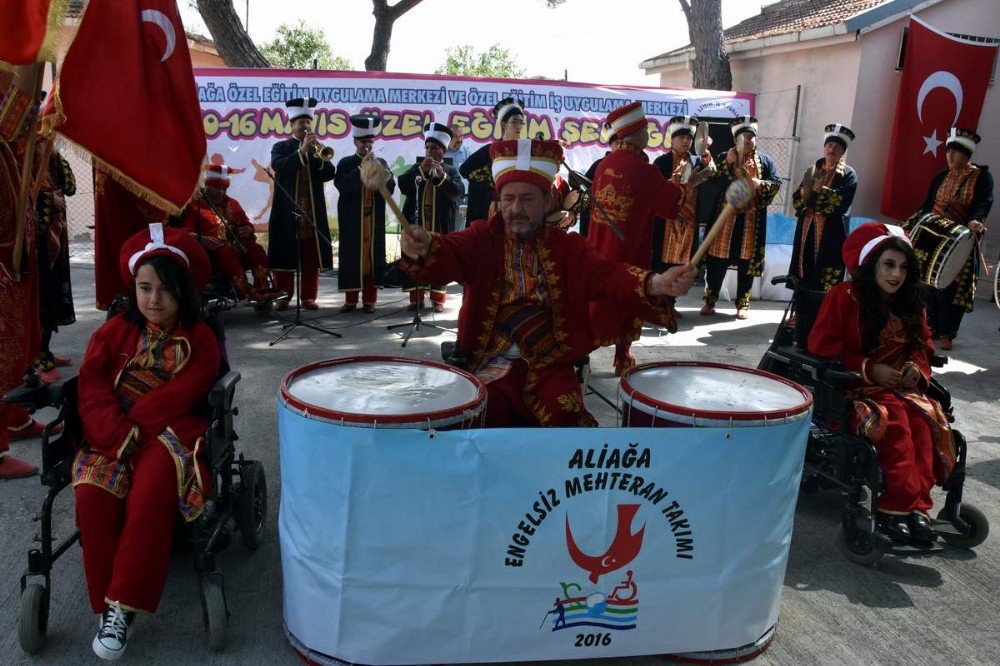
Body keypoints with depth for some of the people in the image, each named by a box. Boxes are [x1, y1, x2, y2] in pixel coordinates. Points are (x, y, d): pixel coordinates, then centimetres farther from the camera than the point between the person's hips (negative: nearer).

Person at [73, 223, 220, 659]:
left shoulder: (199, 339, 4)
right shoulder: (114, 332, 12)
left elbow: (178, 398, -7)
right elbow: (93, 392, 0)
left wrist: (133, 427, -16)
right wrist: (119, 436, -16)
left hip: (172, 433, -3)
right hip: (113, 435, 3)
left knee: (151, 489, -34)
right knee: (92, 493, -27)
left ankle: (124, 604, -23)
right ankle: (107, 606, -14)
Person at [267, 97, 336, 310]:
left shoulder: (318, 148, 14)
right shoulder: (281, 147, 7)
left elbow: (330, 173, 1)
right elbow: (279, 167, -13)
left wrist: (317, 156, -15)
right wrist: (302, 151, -20)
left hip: (313, 213, 2)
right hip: (287, 213, -2)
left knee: (311, 258, 2)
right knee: (285, 256, -1)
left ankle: (309, 297, 9)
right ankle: (283, 297, 6)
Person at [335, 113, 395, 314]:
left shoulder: (380, 162, 10)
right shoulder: (346, 163, 3)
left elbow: (390, 188, 0)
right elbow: (342, 186, -14)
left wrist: (379, 170, -17)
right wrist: (361, 167, -19)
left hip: (375, 220, 2)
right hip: (352, 220, -2)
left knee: (373, 256, 2)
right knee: (352, 256, -1)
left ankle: (370, 300, 9)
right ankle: (351, 299, 8)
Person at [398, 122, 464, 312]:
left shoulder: (450, 170, 8)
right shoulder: (416, 168, 14)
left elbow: (458, 192, -10)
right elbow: (402, 186, -3)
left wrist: (442, 176, -25)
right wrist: (421, 170, -14)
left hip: (440, 225, -2)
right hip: (417, 223, 2)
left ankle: (438, 299, 8)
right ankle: (416, 298, 9)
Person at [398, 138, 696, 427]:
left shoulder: (568, 246, 6)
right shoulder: (482, 237, 2)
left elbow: (605, 273, -9)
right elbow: (449, 253, -18)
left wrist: (654, 283, -31)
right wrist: (424, 247, -44)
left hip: (550, 366, 1)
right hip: (490, 364, -1)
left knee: (569, 420, -21)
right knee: (481, 417, -25)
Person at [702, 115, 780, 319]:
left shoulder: (765, 161, 12)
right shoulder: (723, 157, 9)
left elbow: (776, 183, 4)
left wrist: (760, 184, -15)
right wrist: (728, 163, -17)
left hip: (752, 219, 1)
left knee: (746, 261, 3)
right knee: (718, 259, 0)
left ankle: (742, 304, 12)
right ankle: (710, 301, 9)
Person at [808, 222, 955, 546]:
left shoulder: (909, 303, 11)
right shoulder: (844, 296, -8)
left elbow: (922, 345, 21)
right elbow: (821, 347, -11)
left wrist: (916, 368, -3)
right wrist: (869, 370, -16)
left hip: (900, 385, 5)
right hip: (853, 386, -5)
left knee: (925, 419, -25)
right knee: (894, 418, -32)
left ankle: (917, 505, -25)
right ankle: (898, 505, -27)